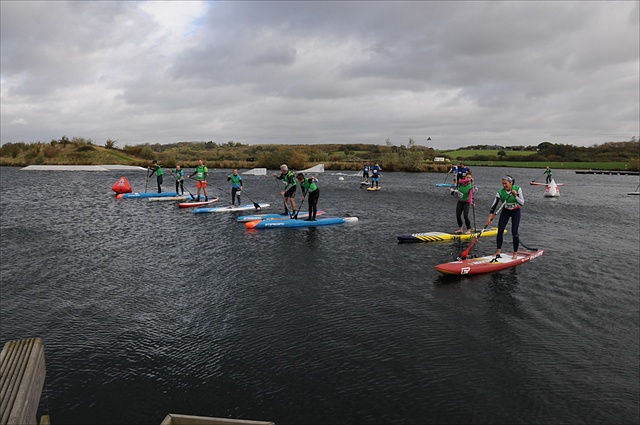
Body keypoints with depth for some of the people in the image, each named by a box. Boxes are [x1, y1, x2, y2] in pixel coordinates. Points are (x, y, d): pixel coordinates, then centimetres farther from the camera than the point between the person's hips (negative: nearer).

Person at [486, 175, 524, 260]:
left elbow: (522, 203, -22)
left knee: (514, 233, -8)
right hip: (505, 212, 2)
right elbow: (494, 205, -19)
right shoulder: (500, 192, -18)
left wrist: (515, 196, -38)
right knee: (500, 231, -5)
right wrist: (490, 217, -28)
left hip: (515, 212, -2)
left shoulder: (517, 189, -19)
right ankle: (498, 250, 9)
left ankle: (515, 253, 3)